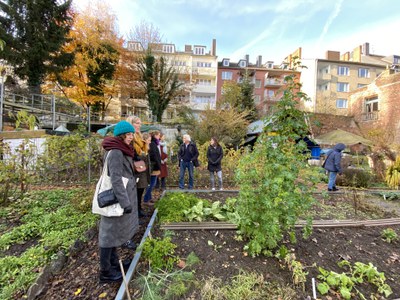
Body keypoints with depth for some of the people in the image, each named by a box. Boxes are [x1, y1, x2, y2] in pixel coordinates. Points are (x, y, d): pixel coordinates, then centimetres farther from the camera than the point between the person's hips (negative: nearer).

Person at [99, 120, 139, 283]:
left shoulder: (121, 150, 9)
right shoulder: (115, 152, -20)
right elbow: (116, 180, -25)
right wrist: (125, 202, -24)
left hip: (121, 195, 10)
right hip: (116, 197, -10)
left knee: (114, 230, 20)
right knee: (110, 232, 4)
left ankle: (113, 262, 37)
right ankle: (105, 272, 22)